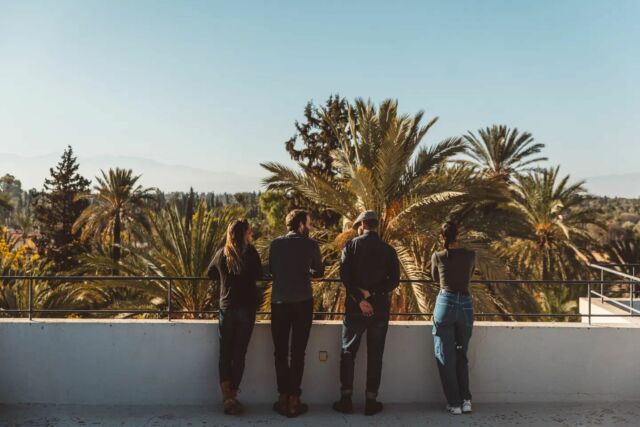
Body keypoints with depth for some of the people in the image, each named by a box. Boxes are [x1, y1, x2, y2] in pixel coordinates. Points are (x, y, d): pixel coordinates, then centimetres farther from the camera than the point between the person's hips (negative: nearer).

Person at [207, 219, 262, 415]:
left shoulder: (221, 253, 3)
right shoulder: (250, 252, -8)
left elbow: (210, 274, 16)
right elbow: (259, 276, -2)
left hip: (226, 308, 3)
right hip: (247, 307, -2)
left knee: (225, 353, 9)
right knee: (239, 353, 5)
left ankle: (227, 397, 1)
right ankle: (232, 396, 7)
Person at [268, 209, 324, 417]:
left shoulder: (276, 244, 3)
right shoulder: (310, 244, -1)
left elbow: (271, 270, 13)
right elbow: (319, 271, 11)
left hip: (279, 303, 2)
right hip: (302, 303, -1)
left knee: (280, 352, 11)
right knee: (297, 352, 5)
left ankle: (283, 398, 14)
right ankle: (293, 400, 9)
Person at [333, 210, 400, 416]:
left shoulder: (352, 245, -1)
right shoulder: (388, 250, 2)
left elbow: (344, 275, -13)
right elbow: (394, 280, -6)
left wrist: (360, 299, -15)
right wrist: (372, 293, -10)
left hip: (355, 309, -1)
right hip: (380, 309, 1)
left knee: (348, 354, 11)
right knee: (375, 356, 10)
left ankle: (346, 400, 12)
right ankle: (371, 402, 13)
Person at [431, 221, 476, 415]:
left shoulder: (437, 256, -1)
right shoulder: (470, 255, 3)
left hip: (445, 303, -2)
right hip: (466, 305, 2)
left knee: (446, 357, 7)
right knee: (461, 356, 17)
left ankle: (454, 403, 8)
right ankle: (466, 400, 12)